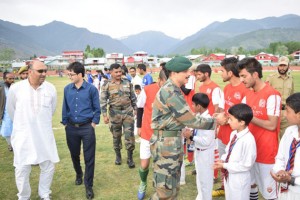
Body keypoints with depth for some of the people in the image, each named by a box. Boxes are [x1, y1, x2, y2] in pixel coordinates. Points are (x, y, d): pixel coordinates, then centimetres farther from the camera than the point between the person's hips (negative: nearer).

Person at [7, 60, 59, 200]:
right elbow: (11, 110, 6)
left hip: (45, 135, 2)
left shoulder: (51, 88, -6)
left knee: (48, 167, 12)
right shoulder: (16, 88, -10)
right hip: (23, 136, -2)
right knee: (22, 170, 8)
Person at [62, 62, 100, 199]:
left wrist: (93, 123, -4)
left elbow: (97, 108, -1)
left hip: (87, 127, -3)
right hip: (71, 128, 4)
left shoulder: (91, 89, -9)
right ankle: (78, 174, 48)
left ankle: (88, 186, 16)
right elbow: (65, 108, 9)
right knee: (74, 154, 19)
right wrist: (65, 123, 8)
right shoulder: (67, 89, 1)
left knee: (89, 158, 2)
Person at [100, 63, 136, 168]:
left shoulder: (127, 83, 5)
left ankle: (130, 158, 12)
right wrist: (104, 115, -9)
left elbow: (133, 97, 12)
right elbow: (103, 101, -5)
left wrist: (135, 109, 11)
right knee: (116, 136, 11)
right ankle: (118, 156, 29)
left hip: (128, 111, 2)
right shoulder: (107, 85, -4)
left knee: (130, 135, -1)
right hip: (115, 112, -1)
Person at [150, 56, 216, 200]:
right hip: (165, 143, -10)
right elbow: (192, 120, -17)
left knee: (173, 188, 19)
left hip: (172, 142, 10)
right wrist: (215, 122, -8)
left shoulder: (172, 90, 12)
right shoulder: (171, 93, -21)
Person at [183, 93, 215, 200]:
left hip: (205, 153, -9)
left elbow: (206, 141, -29)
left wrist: (191, 136, -24)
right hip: (198, 151, 9)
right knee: (199, 176, 25)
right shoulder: (198, 117, -1)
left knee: (205, 179, 8)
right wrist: (191, 133, -8)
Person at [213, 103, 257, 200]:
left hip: (239, 180, -7)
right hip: (229, 176, 7)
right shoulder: (234, 134, -2)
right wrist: (223, 160, -7)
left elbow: (246, 165, -24)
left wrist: (225, 166, -21)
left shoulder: (248, 139, -26)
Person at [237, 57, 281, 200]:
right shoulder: (249, 94, 8)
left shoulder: (272, 95, -17)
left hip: (267, 151, -7)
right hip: (251, 149, 7)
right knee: (251, 183, 20)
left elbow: (271, 125, -20)